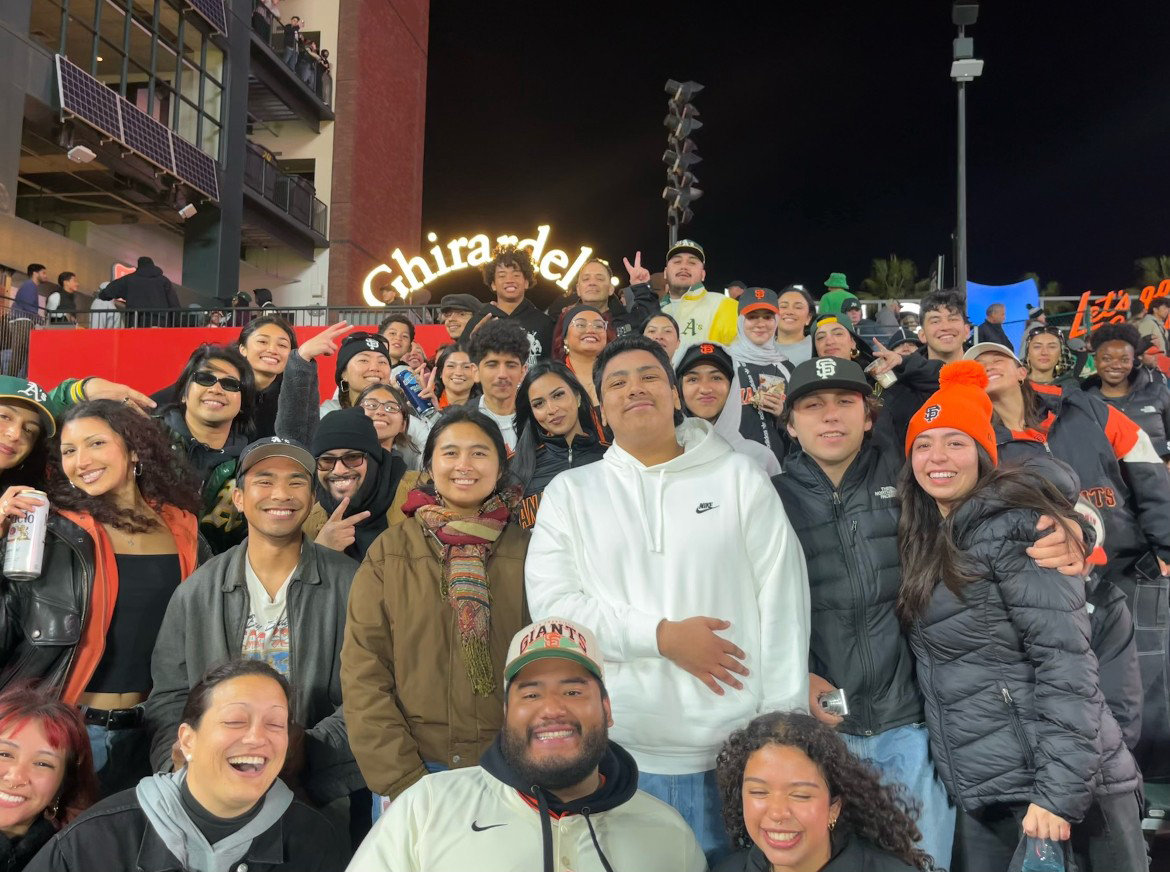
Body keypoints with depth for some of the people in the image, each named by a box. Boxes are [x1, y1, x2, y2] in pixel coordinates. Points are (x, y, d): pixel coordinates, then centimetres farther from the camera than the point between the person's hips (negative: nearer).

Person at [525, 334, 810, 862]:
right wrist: (663, 636, -14)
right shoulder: (570, 491, 5)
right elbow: (551, 604, -5)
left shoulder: (739, 478, 3)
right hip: (617, 756, 1)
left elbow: (781, 610, 0)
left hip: (735, 754, 0)